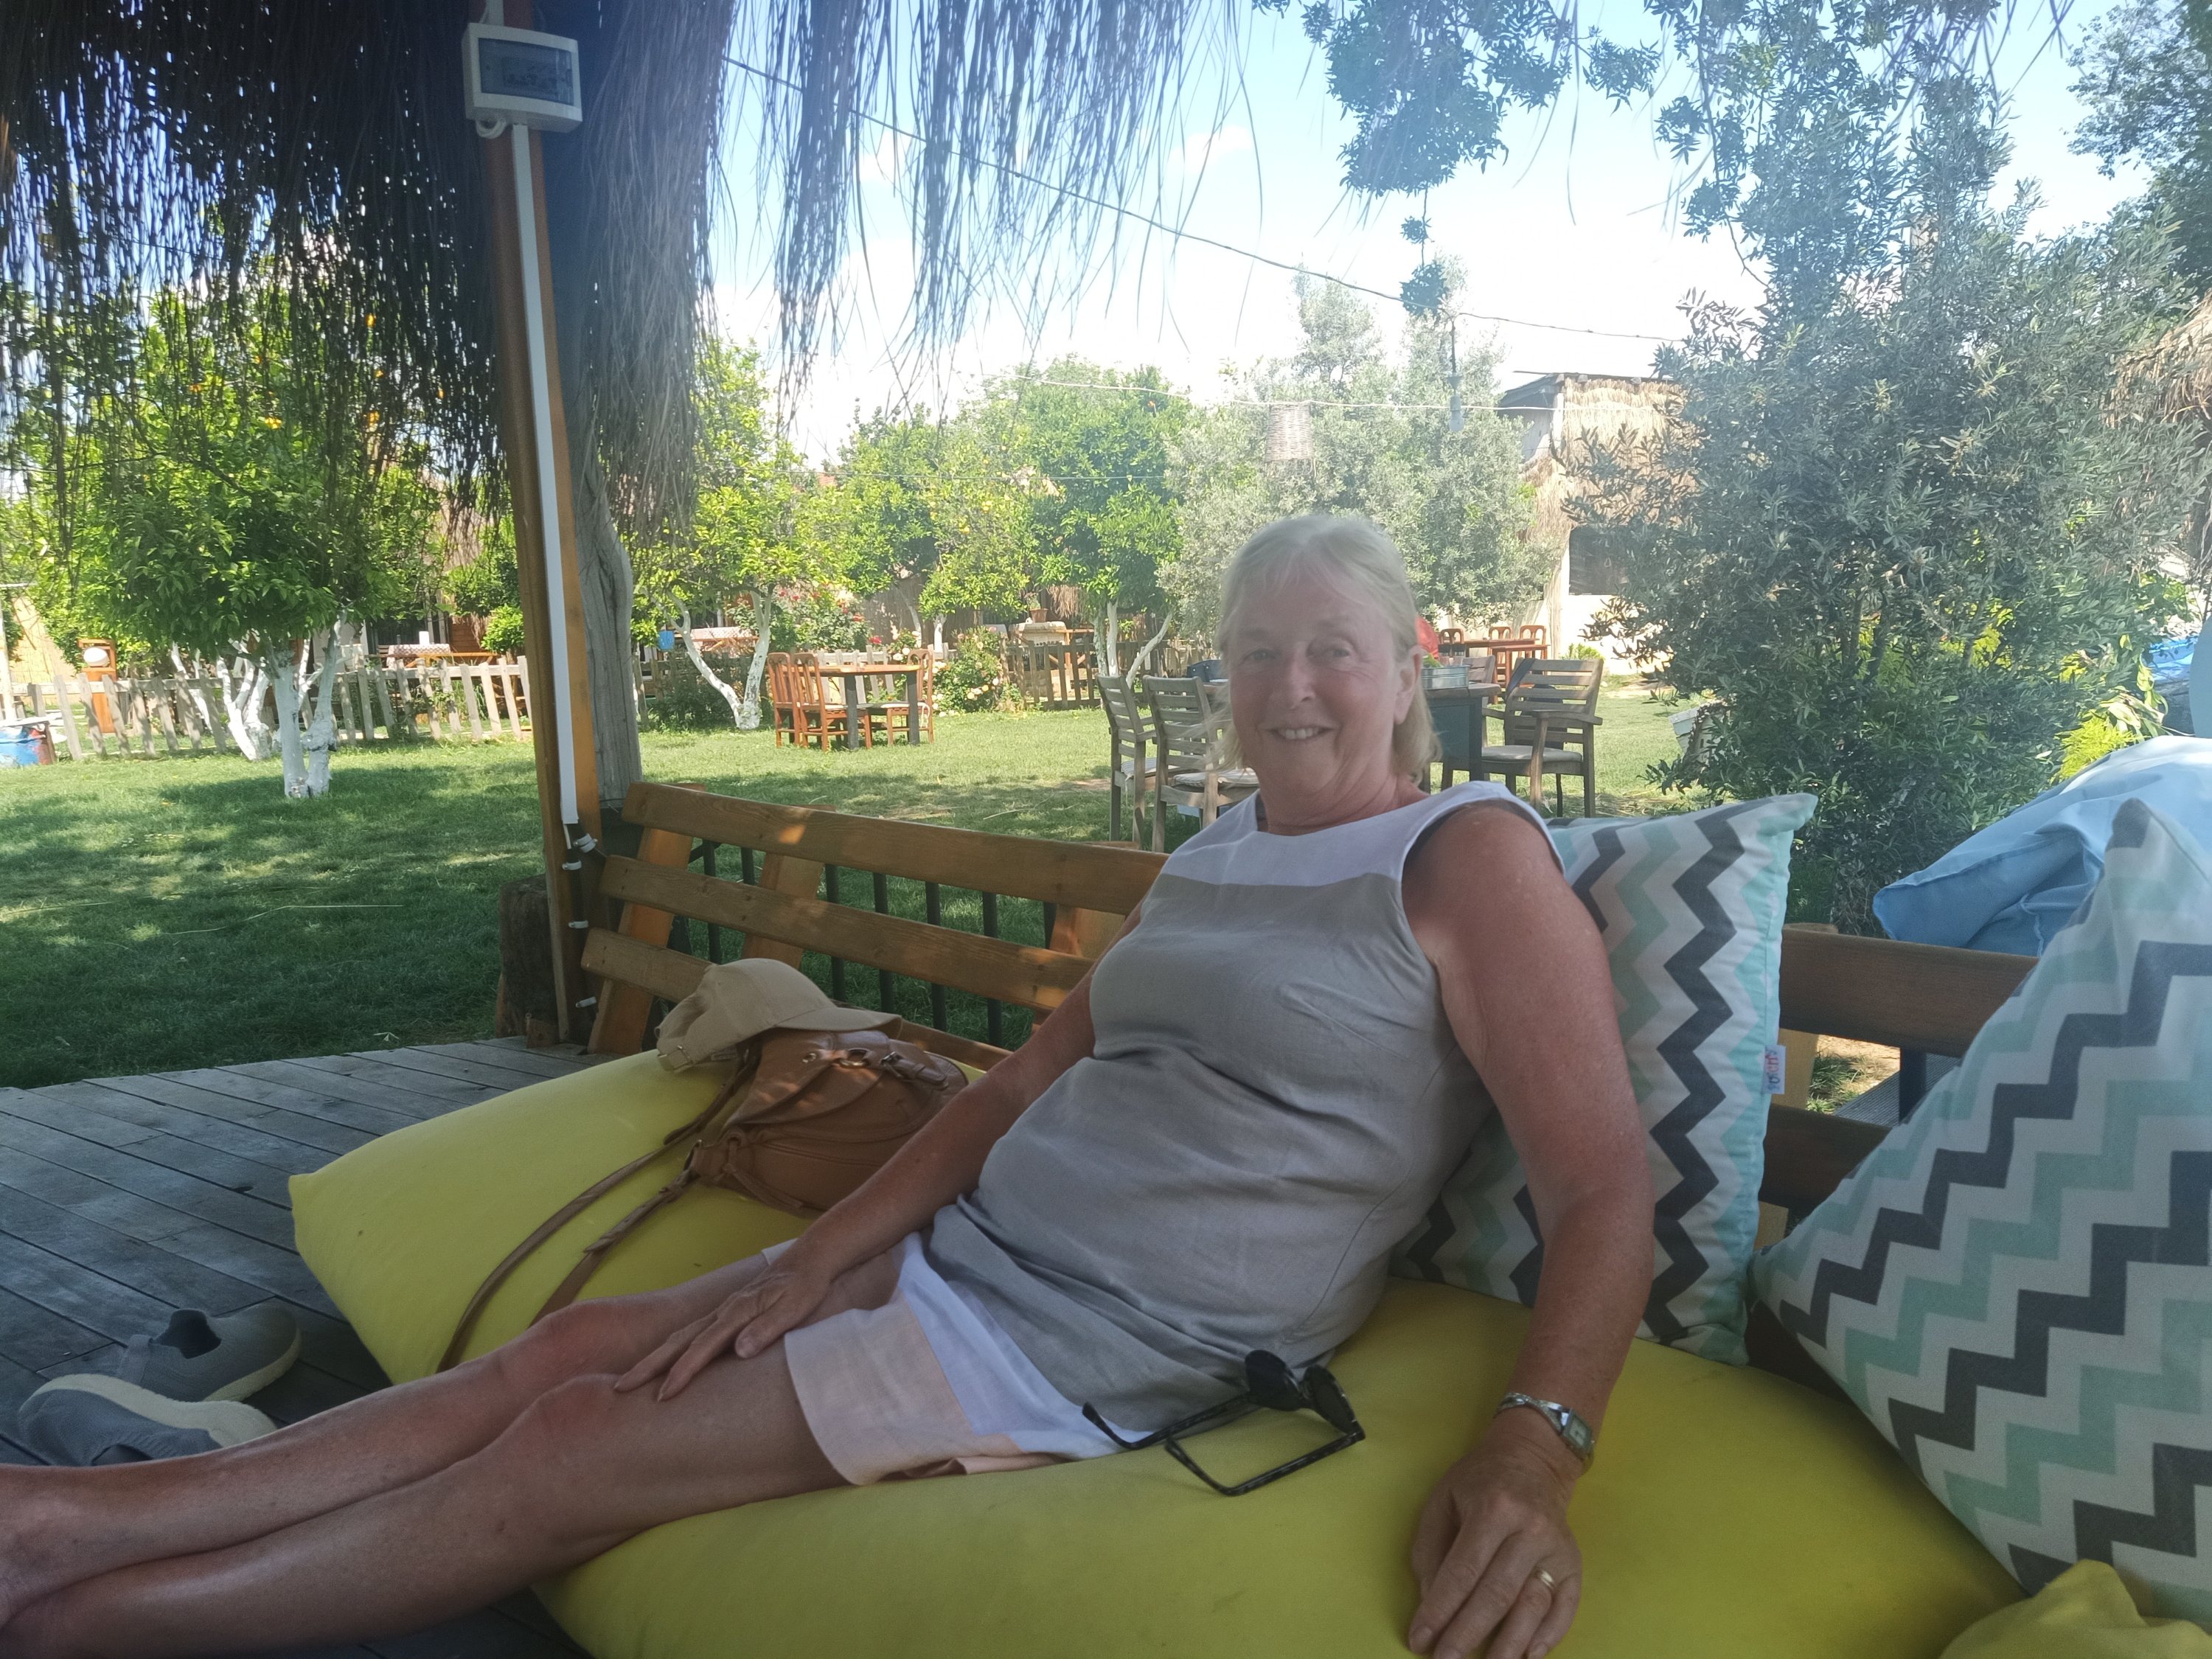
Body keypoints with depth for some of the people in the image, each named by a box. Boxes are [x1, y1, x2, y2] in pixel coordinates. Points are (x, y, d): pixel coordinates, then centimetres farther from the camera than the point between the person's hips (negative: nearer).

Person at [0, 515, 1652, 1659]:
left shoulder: (1471, 853, -10)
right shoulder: (1213, 852, 12)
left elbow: (1605, 1189, -15)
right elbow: (1031, 1076, 9)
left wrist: (1535, 1452, -32)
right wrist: (813, 1262, 2)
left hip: (1102, 1353, -7)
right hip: (959, 1252, 7)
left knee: (570, 1451, -4)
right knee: (579, 1345, 1)